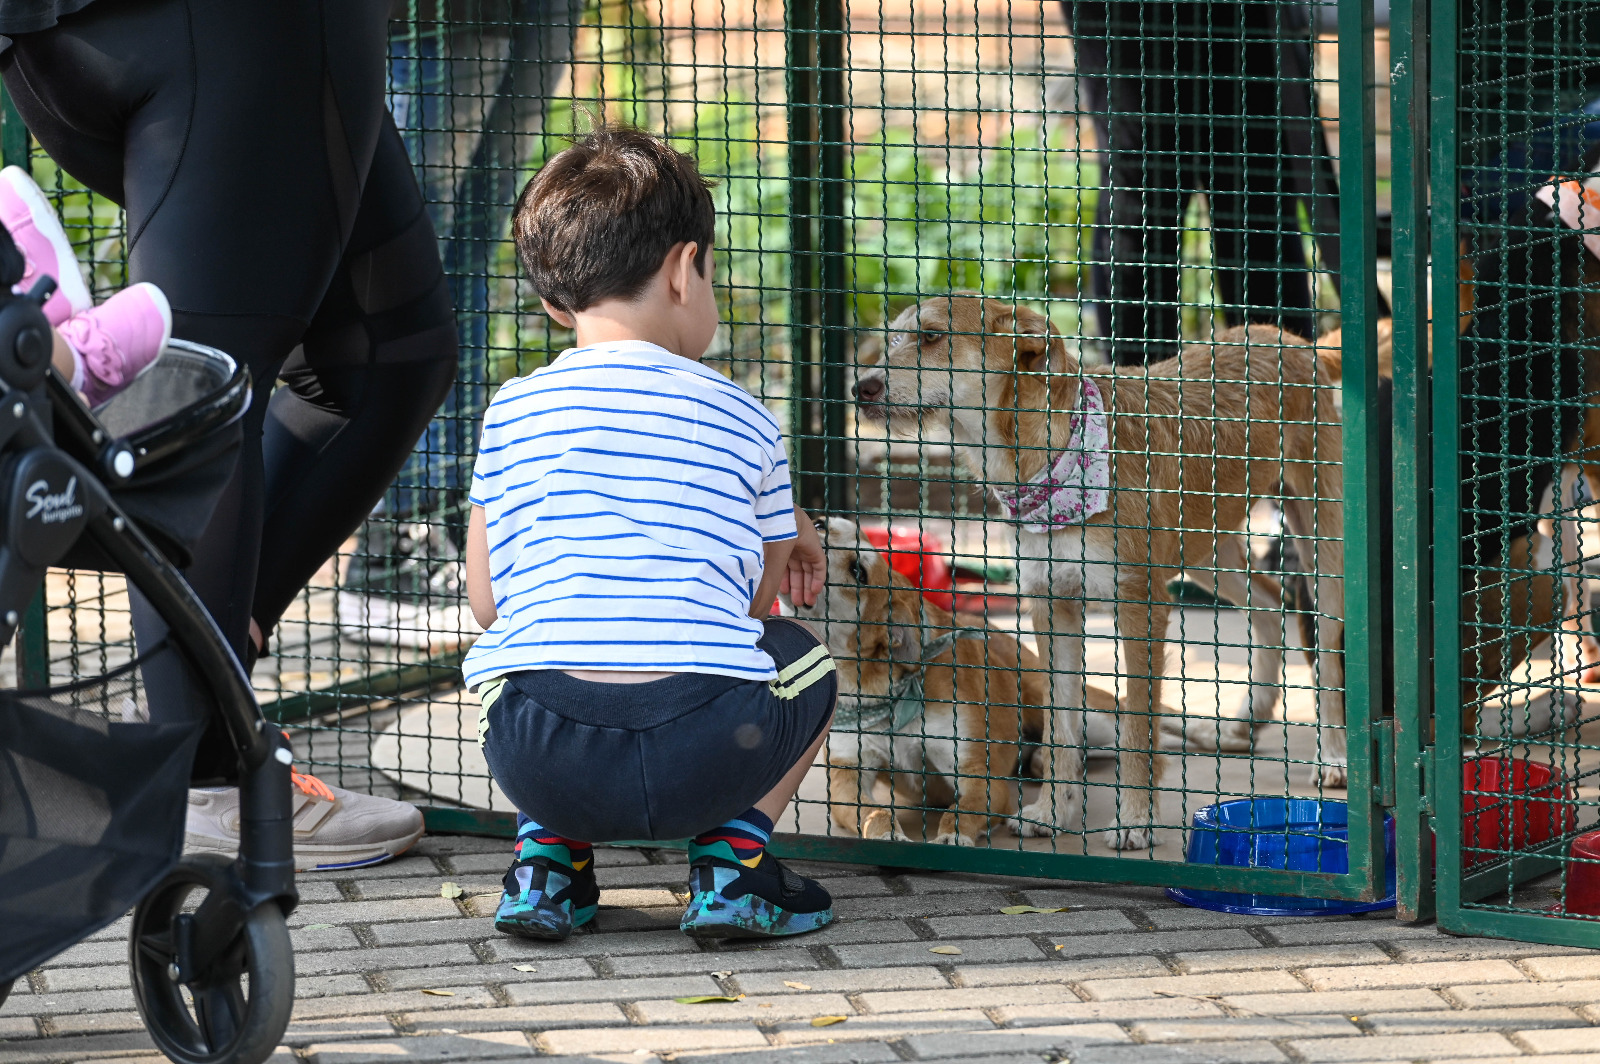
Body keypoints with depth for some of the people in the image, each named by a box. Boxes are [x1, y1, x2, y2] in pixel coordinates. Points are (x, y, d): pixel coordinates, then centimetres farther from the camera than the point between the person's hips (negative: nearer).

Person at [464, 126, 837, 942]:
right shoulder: (741, 421, 11)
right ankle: (731, 855, 12)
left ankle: (548, 852, 18)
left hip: (543, 763, 2)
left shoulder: (511, 412, 13)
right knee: (804, 663, 32)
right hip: (704, 757, -1)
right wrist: (780, 538, 42)